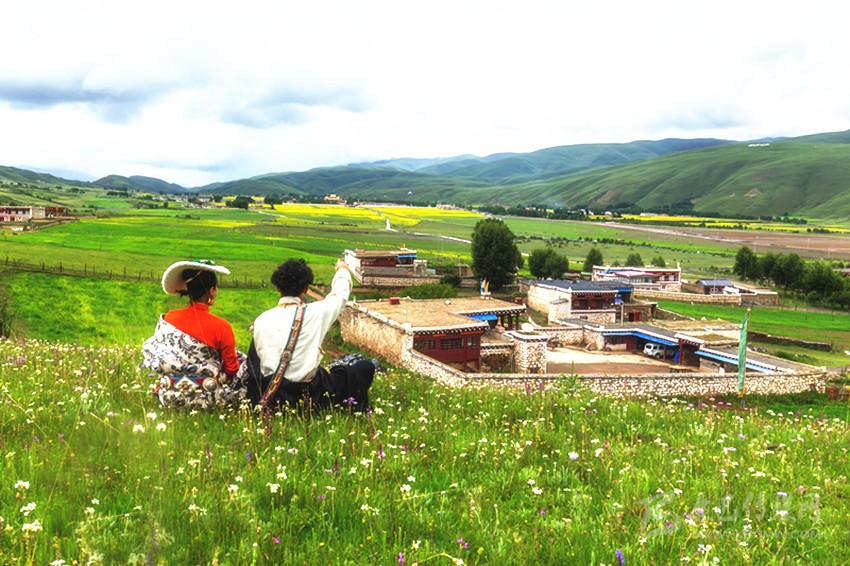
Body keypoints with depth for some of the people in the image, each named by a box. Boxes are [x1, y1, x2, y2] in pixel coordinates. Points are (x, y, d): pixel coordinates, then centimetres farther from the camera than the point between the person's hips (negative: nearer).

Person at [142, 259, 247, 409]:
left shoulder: (167, 319, -6)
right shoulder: (221, 327, -17)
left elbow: (156, 358, 7)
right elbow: (231, 369, -7)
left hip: (170, 399, 5)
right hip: (208, 400, -5)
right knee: (243, 360, 20)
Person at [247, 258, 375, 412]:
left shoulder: (261, 321, 0)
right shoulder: (315, 313, -8)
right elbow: (340, 295, 12)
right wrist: (343, 270, 32)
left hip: (269, 396, 3)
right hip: (308, 393, -3)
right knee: (365, 368, 12)